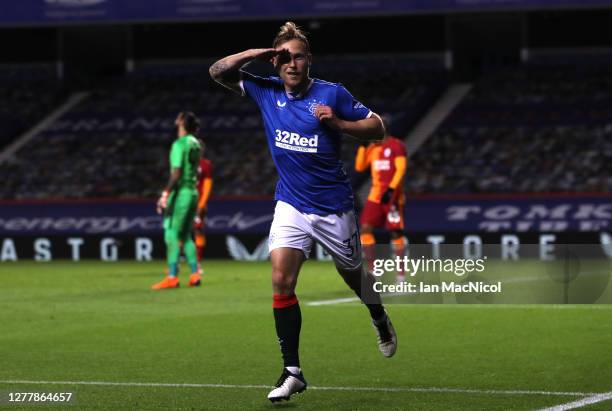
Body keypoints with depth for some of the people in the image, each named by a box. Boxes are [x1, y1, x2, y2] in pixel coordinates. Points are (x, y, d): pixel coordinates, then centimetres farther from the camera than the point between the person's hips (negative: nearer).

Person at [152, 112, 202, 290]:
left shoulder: (179, 144, -14)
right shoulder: (195, 143, 11)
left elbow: (176, 173, -20)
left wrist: (165, 195, -19)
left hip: (180, 193, -8)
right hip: (193, 192, 8)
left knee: (172, 234, -6)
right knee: (186, 236, 14)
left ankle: (172, 277, -9)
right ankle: (194, 274, 12)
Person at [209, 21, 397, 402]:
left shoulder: (332, 94, -10)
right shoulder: (266, 91, -1)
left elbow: (377, 128, -6)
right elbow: (218, 72, 4)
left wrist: (337, 122, -22)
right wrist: (252, 54, -13)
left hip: (334, 208, -2)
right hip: (291, 206, 2)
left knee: (354, 276, 16)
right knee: (282, 280, -16)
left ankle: (380, 319, 51)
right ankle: (292, 371, -13)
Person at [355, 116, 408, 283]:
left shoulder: (397, 146, -6)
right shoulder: (373, 147, 14)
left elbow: (401, 169, -12)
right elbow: (360, 167, 14)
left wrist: (391, 189, -21)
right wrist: (362, 146, 6)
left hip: (392, 196, -7)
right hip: (375, 195, 7)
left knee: (396, 232, -4)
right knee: (365, 228, -5)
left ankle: (401, 272, 5)